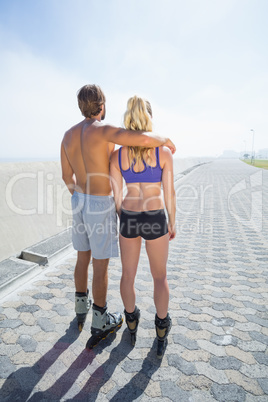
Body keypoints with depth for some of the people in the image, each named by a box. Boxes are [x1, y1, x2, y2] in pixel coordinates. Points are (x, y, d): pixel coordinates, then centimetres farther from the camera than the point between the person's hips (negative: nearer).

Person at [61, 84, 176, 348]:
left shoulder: (68, 135, 5)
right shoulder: (103, 130, -18)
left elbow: (67, 177, 12)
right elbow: (143, 139, -35)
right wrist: (165, 140, -12)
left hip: (79, 203, 7)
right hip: (101, 207, -7)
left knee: (83, 258, 22)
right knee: (101, 266, 6)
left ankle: (81, 309, 40)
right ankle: (100, 324, 24)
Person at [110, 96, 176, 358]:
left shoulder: (117, 155, -5)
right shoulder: (164, 152, -11)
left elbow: (117, 195, -1)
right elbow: (169, 193, -8)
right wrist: (172, 223, 7)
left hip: (129, 218, 2)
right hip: (154, 220, -1)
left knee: (128, 274, 20)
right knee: (160, 277, 18)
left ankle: (132, 327, 39)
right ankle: (161, 336, 31)